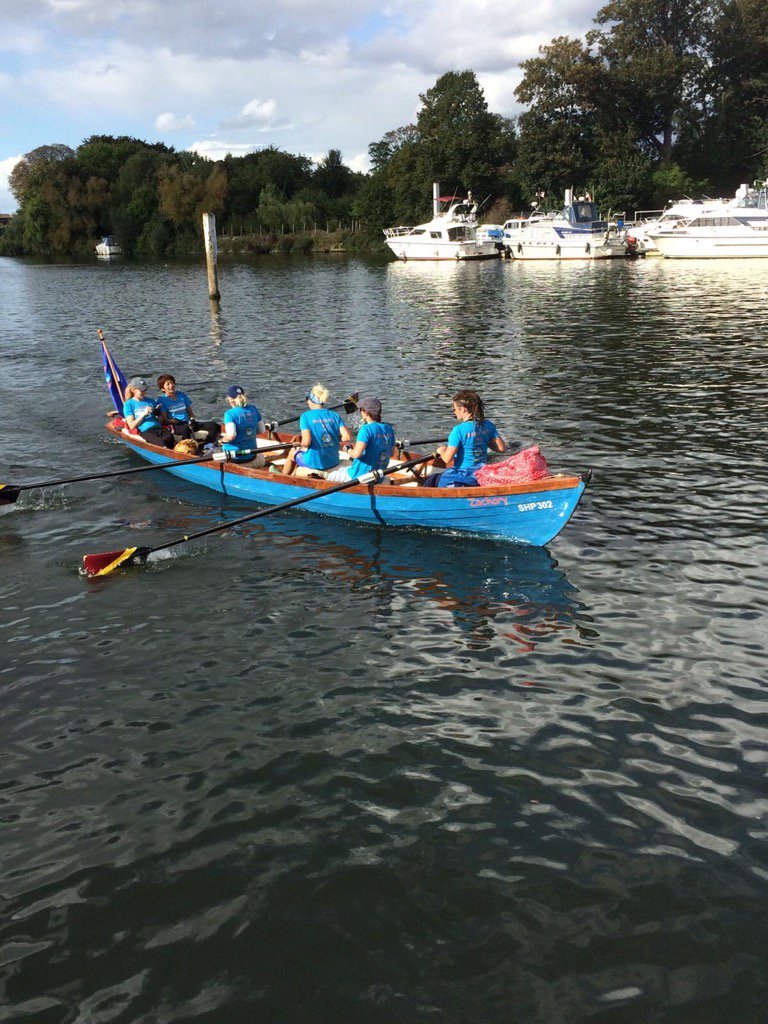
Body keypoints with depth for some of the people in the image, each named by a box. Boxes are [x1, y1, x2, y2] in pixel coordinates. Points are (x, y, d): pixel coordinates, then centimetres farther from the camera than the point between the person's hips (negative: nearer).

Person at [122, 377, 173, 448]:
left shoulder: (150, 401, 25)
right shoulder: (128, 404, 11)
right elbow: (131, 426, 2)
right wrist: (143, 414, -7)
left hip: (158, 428, 4)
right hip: (145, 432, -4)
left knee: (169, 437, -33)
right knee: (161, 443, -36)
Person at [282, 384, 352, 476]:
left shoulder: (305, 416, -12)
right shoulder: (335, 415, 0)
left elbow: (306, 441, -22)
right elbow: (347, 436, -7)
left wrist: (303, 447, 0)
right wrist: (334, 439, 9)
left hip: (314, 463, -4)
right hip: (333, 462, 5)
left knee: (292, 453, 27)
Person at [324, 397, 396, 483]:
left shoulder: (367, 429, -20)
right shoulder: (389, 429, 1)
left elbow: (357, 454, -30)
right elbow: (392, 453, 13)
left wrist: (350, 452, -7)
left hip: (360, 476, -8)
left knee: (326, 476, 13)